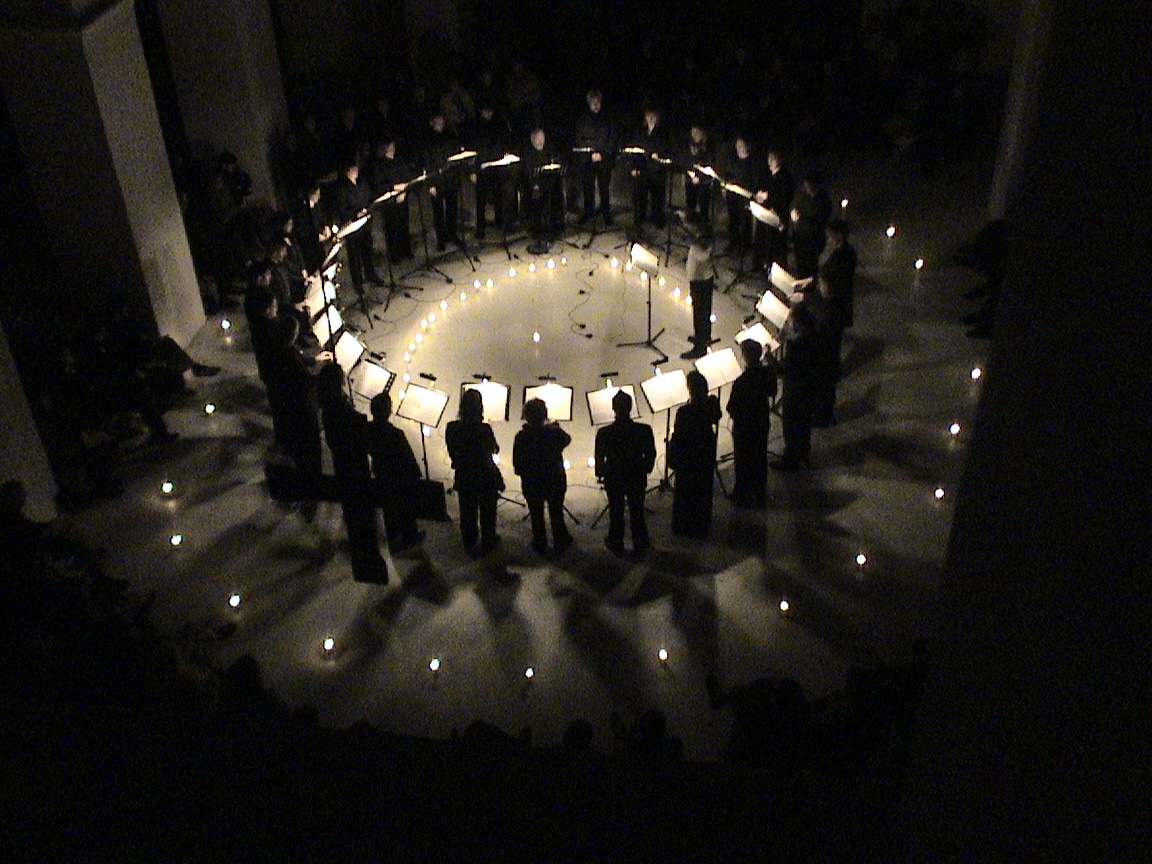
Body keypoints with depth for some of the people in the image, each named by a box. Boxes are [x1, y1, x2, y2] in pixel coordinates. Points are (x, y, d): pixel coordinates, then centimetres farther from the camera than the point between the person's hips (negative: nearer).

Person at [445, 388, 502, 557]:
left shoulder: (452, 428, -15)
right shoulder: (484, 429, -23)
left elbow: (452, 452, -2)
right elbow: (494, 449, -6)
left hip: (464, 477, 3)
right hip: (486, 476, -3)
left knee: (467, 512, 18)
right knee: (487, 512, 18)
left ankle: (470, 545, 31)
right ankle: (488, 543, 32)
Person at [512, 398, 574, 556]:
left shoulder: (521, 436, -16)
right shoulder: (554, 432, -16)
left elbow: (517, 463, -11)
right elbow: (566, 440, 7)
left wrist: (526, 473, 6)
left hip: (531, 484, 0)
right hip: (555, 482, 0)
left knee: (536, 515, 15)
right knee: (556, 514, 17)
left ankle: (540, 545, 25)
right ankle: (560, 543, 29)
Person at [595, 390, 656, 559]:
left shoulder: (604, 433, -23)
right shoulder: (644, 430, -21)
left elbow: (599, 458, -10)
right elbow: (650, 455, -9)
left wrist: (600, 474, 9)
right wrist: (646, 469, 11)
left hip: (613, 480, 0)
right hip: (637, 479, 0)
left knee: (616, 514, 20)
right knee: (637, 514, 18)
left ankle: (617, 547, 37)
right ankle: (640, 548, 33)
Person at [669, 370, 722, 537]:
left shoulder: (684, 411, -30)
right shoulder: (712, 403, -15)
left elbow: (678, 436, -20)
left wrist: (672, 458, -4)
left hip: (688, 456, -5)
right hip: (707, 451, 5)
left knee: (686, 491, 15)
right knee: (704, 488, 23)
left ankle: (685, 526, 30)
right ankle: (703, 523, 41)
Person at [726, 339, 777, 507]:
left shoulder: (741, 382, -31)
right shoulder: (768, 373, -13)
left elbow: (732, 408, -23)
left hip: (744, 426, -6)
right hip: (762, 422, 6)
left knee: (743, 461, 13)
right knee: (760, 458, 21)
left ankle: (743, 496, 28)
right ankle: (760, 496, 36)